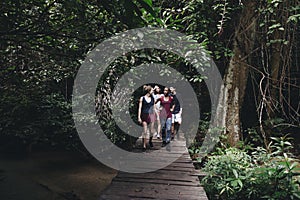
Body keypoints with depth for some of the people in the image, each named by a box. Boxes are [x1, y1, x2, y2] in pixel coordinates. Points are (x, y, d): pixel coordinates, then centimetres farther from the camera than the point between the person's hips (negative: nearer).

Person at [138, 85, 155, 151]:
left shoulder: (152, 98, 8)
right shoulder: (142, 98, -3)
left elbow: (154, 107, 14)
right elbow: (140, 108, -3)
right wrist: (139, 117, -9)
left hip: (151, 115, 3)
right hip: (144, 116, -3)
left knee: (151, 131, 4)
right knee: (145, 131, -3)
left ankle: (150, 141, 34)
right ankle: (144, 145, 7)